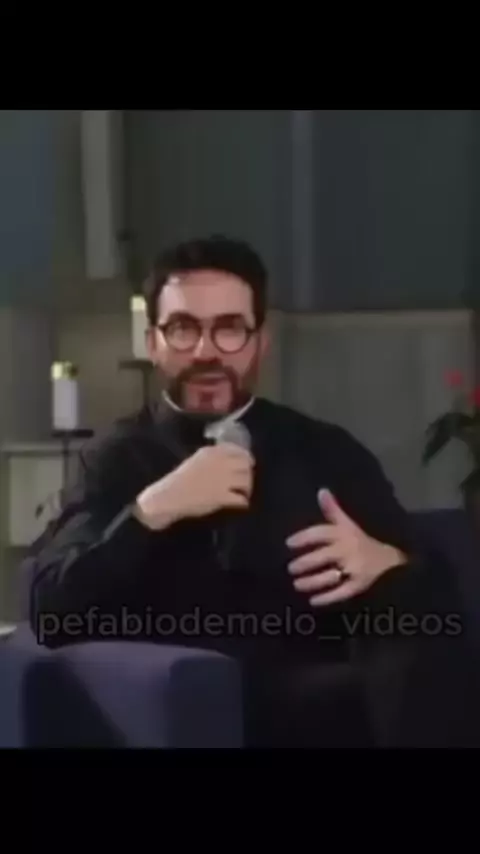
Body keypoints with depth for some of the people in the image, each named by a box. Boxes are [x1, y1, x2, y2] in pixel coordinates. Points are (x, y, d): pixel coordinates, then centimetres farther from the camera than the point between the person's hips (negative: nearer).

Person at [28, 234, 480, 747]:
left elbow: (439, 600, 13)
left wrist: (388, 565, -10)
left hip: (323, 699, 3)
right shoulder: (116, 459, 14)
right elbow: (49, 611, -1)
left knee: (423, 655, -29)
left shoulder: (329, 452, 17)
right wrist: (151, 510, -12)